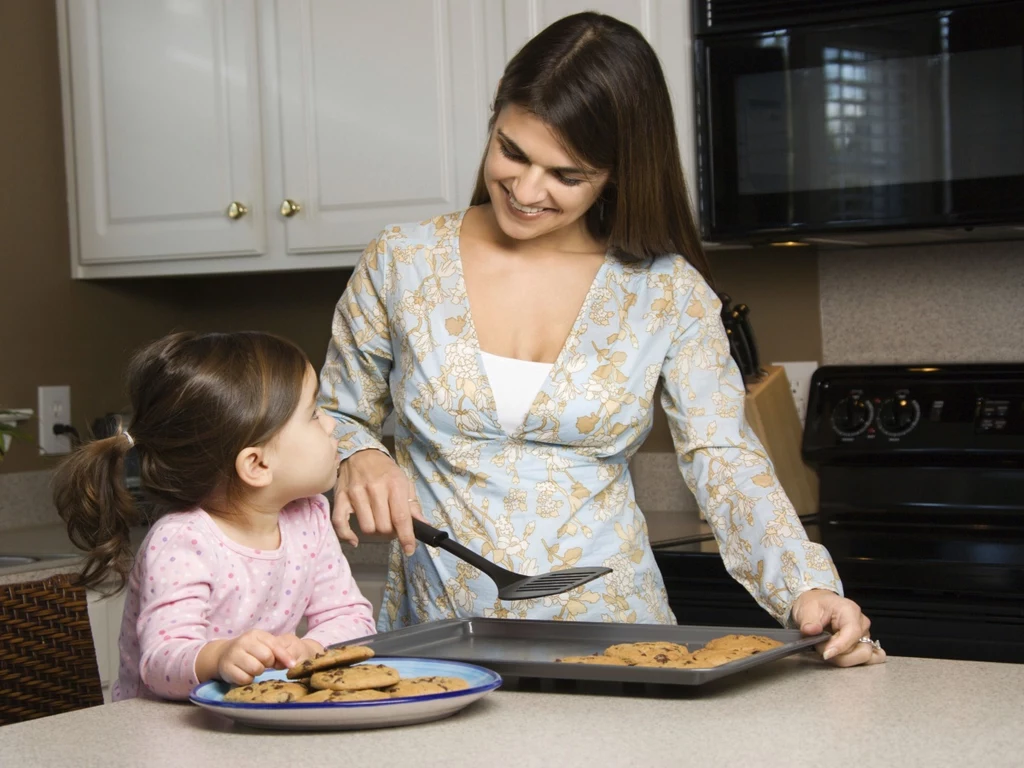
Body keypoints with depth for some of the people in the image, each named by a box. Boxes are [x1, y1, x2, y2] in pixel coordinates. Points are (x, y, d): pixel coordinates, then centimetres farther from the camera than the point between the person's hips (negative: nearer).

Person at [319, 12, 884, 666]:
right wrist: (359, 460, -9)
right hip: (436, 637, 1)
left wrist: (807, 585, -19)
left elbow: (725, 459, -3)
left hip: (613, 634, 0)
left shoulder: (668, 292, 3)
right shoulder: (401, 265, 4)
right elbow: (335, 419, 14)